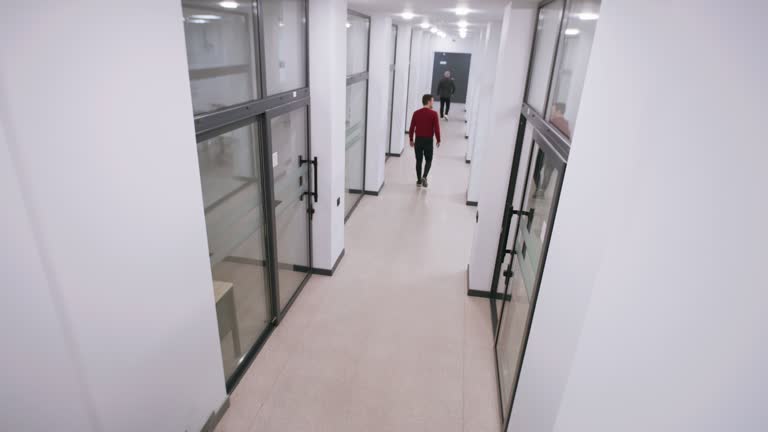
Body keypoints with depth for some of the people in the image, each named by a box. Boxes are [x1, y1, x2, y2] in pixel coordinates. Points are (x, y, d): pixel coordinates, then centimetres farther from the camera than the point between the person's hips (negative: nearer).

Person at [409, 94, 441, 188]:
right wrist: (438, 140, 2)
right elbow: (436, 128, -11)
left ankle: (419, 180, 17)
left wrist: (411, 140, 12)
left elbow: (411, 128, 1)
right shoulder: (433, 113, -10)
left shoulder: (416, 113, -1)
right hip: (428, 140, -3)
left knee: (418, 160, 13)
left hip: (418, 139, 3)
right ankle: (424, 177, -6)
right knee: (428, 160, 13)